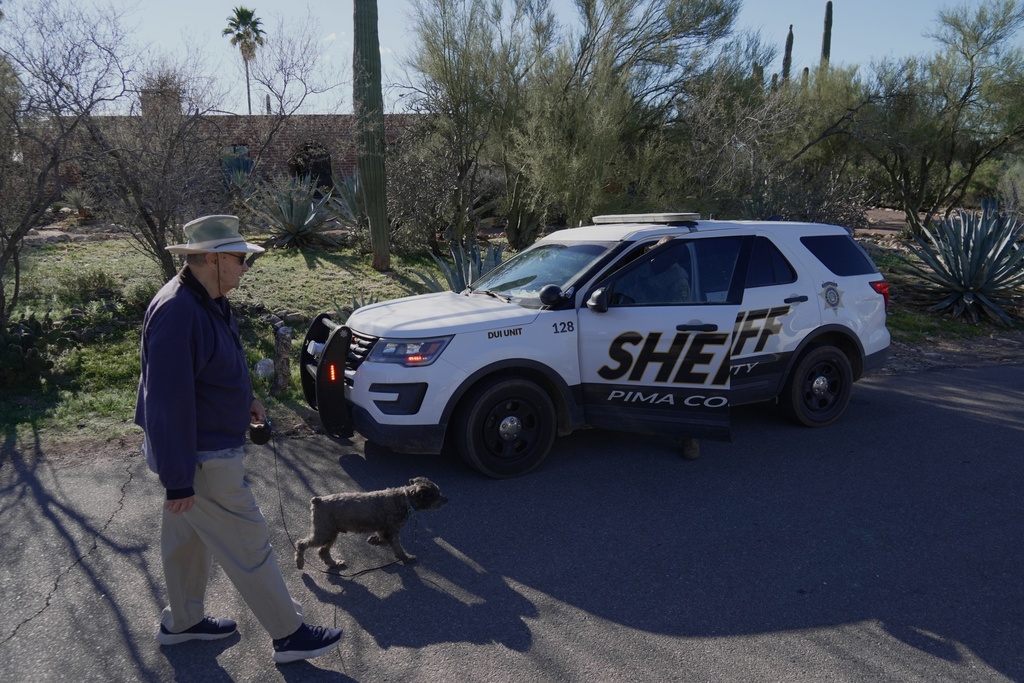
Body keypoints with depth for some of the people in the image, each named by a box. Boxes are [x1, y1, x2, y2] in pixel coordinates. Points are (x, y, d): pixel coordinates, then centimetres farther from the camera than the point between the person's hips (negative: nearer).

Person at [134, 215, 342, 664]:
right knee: (248, 547, 1)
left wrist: (242, 400, 8)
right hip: (201, 459, -10)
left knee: (186, 537, 23)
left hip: (204, 447, 10)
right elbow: (168, 401, -28)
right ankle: (289, 636, 15)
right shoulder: (177, 312, -28)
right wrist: (178, 480, -24)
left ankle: (182, 621, 42)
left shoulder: (207, 301, 5)